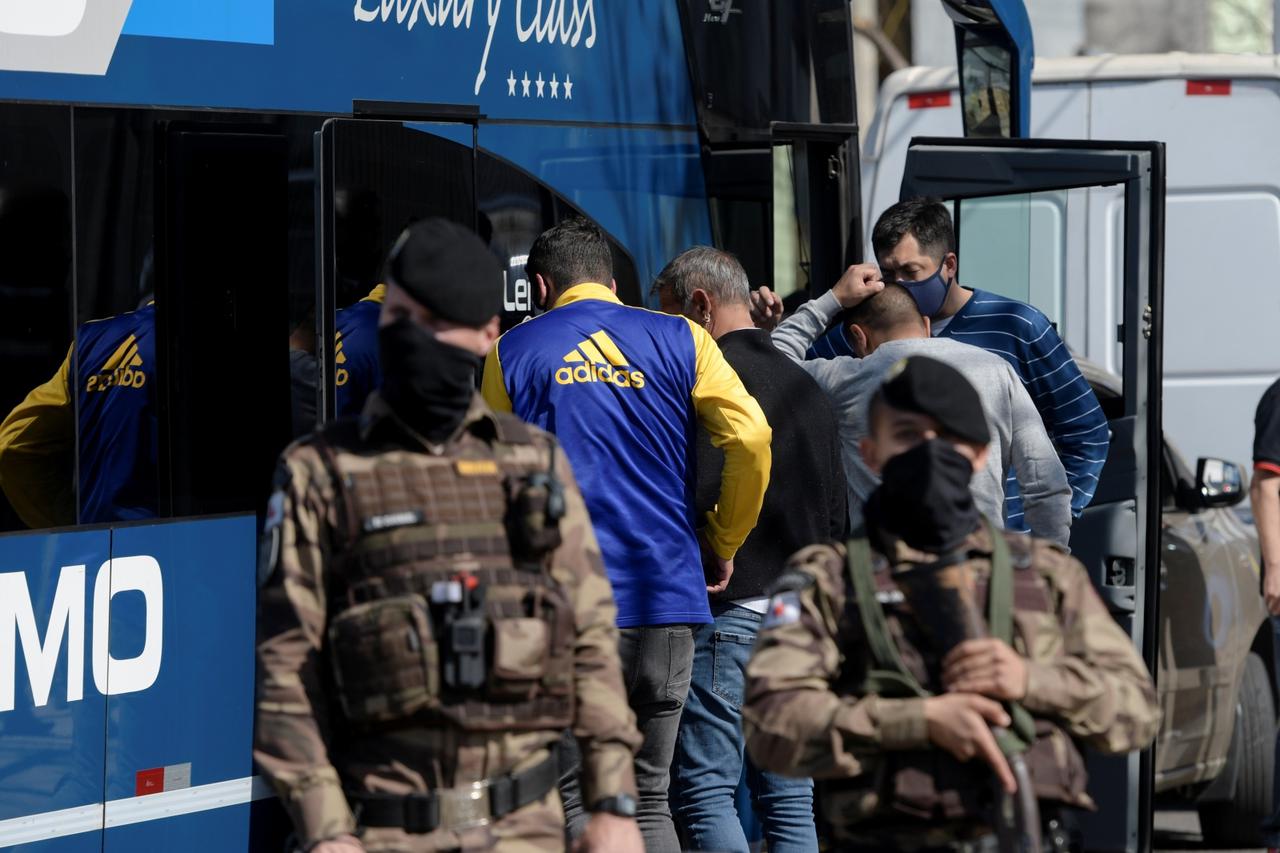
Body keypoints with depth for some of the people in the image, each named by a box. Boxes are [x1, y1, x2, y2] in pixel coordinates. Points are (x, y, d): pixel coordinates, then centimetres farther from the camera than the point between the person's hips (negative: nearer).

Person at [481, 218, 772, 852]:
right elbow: (752, 438, -3)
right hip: (666, 599, 2)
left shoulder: (512, 352, 7)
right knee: (649, 799, 11)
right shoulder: (678, 338, 8)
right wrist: (722, 544, 10)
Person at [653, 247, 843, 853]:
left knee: (703, 792, -5)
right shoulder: (806, 386, 18)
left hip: (729, 606, -8)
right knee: (789, 799, 10)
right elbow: (835, 514, 20)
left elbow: (697, 491, -19)